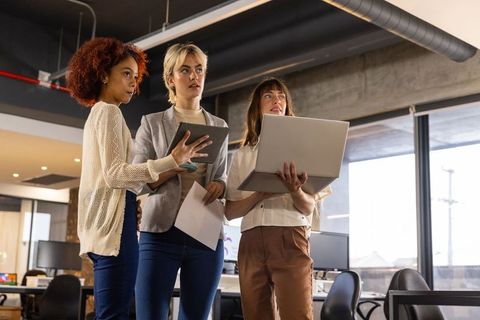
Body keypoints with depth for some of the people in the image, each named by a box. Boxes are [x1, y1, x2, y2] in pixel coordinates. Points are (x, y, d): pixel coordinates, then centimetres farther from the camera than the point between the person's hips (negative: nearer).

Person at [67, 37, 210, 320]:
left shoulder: (98, 113, 25)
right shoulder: (109, 111, -4)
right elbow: (114, 174, -16)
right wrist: (173, 161, -23)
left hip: (105, 224, 10)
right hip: (116, 221, -10)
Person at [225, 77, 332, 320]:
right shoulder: (243, 155, 17)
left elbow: (309, 207, 4)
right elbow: (230, 211, 8)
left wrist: (295, 192, -19)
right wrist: (261, 193, -10)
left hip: (289, 238, -2)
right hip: (251, 241, 3)